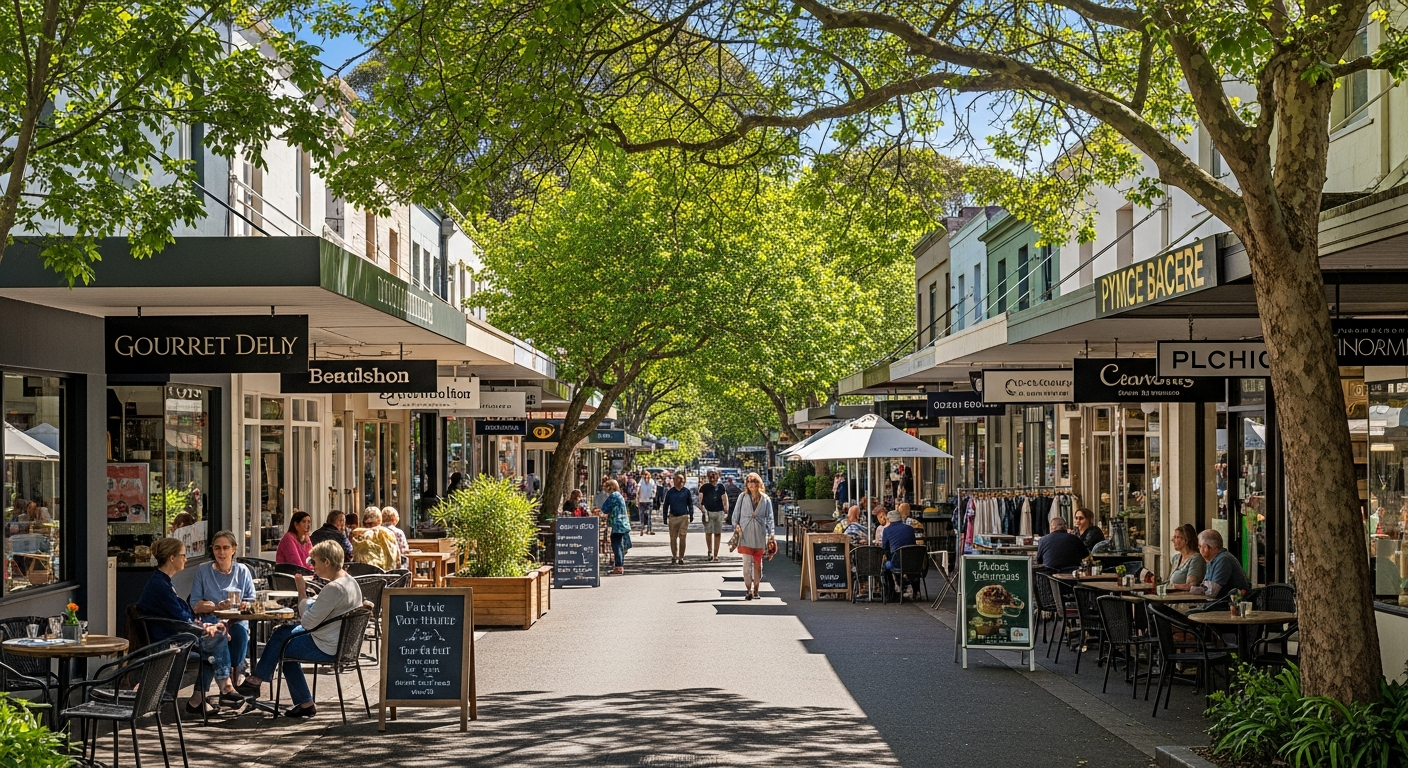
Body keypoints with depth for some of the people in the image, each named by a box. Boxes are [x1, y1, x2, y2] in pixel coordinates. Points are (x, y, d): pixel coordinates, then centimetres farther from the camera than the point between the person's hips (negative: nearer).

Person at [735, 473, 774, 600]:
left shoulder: (765, 499, 5)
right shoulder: (743, 497, 5)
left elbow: (769, 518, 7)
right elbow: (736, 514, 9)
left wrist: (770, 535, 0)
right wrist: (736, 527, -2)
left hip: (760, 535, 1)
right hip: (745, 534, -1)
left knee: (758, 563, 7)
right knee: (747, 562, -9)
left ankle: (755, 590, 16)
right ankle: (748, 590, -10)